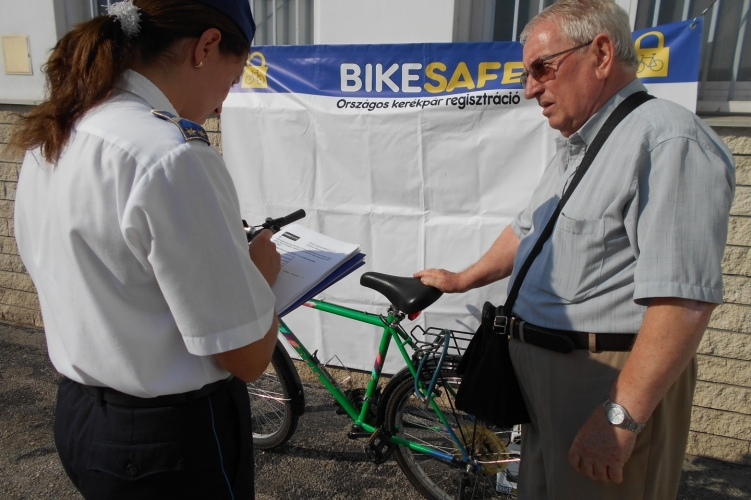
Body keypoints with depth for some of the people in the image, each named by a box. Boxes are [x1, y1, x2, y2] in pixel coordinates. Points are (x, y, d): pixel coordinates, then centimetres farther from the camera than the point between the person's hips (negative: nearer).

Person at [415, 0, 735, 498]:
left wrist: (621, 416, -25)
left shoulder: (668, 140, -18)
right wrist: (461, 280, 28)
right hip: (543, 367, 9)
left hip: (611, 378, -9)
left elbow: (685, 296, -26)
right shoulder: (574, 148, 14)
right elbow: (527, 230, 25)